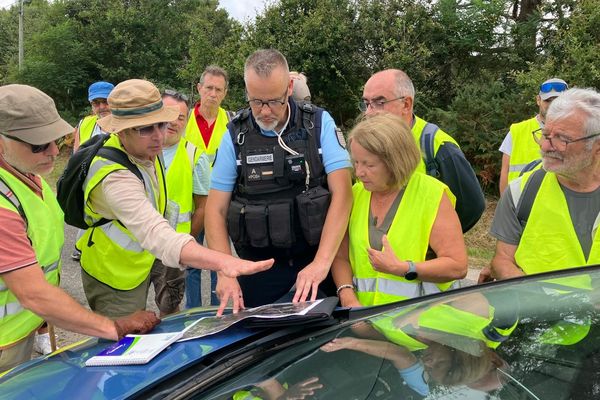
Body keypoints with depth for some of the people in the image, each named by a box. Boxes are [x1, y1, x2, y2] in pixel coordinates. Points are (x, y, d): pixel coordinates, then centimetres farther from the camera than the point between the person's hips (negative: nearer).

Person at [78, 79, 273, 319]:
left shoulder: (145, 149, -9)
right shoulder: (116, 177, -39)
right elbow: (157, 235, -54)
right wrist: (223, 262, -67)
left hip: (138, 263, 9)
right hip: (114, 278, -8)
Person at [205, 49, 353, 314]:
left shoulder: (319, 123, -5)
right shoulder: (236, 134, -2)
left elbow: (342, 194, -13)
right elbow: (216, 209, -2)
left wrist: (321, 262, -24)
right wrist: (226, 273, -16)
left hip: (317, 260, 0)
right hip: (259, 269, 1)